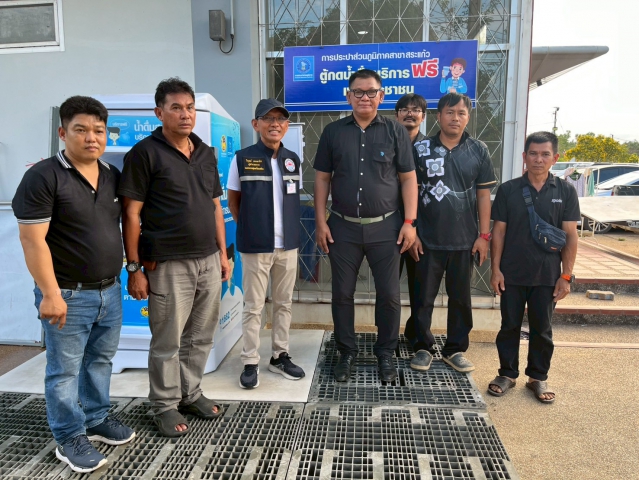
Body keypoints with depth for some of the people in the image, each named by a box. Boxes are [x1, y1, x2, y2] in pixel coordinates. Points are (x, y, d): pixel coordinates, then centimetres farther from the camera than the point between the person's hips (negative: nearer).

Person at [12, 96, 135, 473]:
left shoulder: (113, 176, 6)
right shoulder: (43, 177, -13)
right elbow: (33, 241, -16)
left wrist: (133, 268, 12)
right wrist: (50, 294, -18)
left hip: (110, 291, 6)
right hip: (69, 295, -6)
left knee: (101, 361, 19)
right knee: (65, 369, 9)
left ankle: (97, 420, 37)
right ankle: (70, 438, 25)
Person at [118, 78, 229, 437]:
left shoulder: (206, 153, 12)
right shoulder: (145, 153, -5)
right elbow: (131, 214, -7)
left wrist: (223, 252, 13)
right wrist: (135, 268, -10)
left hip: (209, 260, 6)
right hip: (169, 265, -5)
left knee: (201, 336, 15)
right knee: (167, 342, 7)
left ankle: (190, 393, 34)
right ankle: (166, 406, 25)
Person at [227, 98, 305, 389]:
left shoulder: (293, 160, 7)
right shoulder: (242, 159, -5)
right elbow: (233, 200, 3)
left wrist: (289, 229, 6)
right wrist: (249, 229, 0)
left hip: (288, 244, 4)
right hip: (255, 246, -4)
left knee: (284, 303, 13)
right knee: (253, 307, 4)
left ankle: (280, 356, 28)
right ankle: (250, 363, 17)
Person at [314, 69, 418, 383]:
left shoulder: (395, 132, 2)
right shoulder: (333, 132, 5)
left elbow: (408, 179, 2)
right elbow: (322, 179, 6)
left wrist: (409, 222, -5)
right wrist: (321, 221, -1)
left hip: (385, 228, -1)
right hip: (343, 228, 1)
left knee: (389, 294, 6)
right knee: (342, 293, 8)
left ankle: (385, 353, 26)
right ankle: (347, 352, 27)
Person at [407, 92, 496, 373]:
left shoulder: (478, 151, 3)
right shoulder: (422, 149, -1)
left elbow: (483, 194, 4)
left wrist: (484, 235, 0)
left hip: (464, 240, 2)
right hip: (428, 240, -1)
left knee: (460, 297, 11)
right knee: (424, 297, 7)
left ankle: (455, 349, 27)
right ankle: (423, 347, 24)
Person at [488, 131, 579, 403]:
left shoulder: (565, 192, 0)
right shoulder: (508, 190, -2)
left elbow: (570, 236, 1)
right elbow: (498, 232, 0)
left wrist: (566, 275, -4)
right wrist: (496, 269, -5)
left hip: (548, 277, 0)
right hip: (512, 275, 0)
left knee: (542, 329, 12)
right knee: (510, 326, 10)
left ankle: (538, 378, 28)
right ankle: (507, 374, 26)